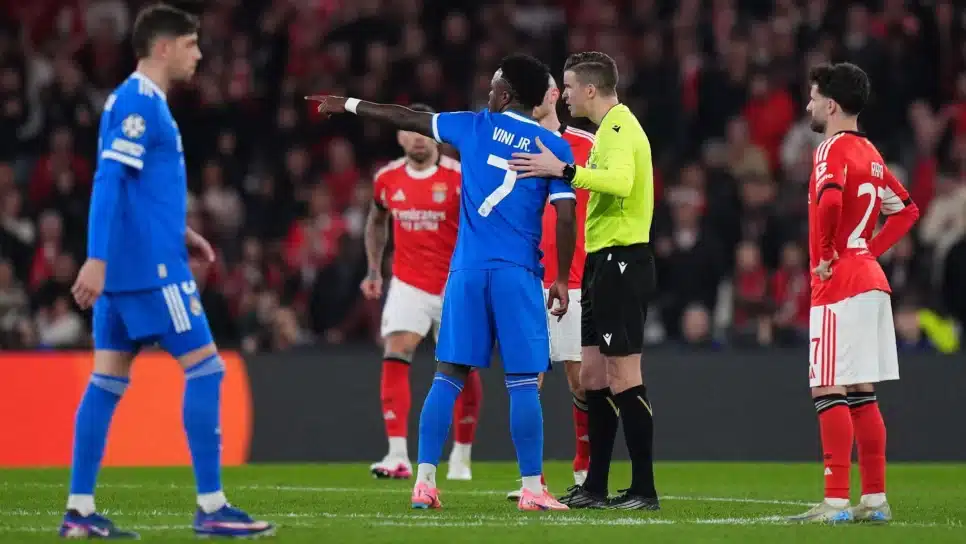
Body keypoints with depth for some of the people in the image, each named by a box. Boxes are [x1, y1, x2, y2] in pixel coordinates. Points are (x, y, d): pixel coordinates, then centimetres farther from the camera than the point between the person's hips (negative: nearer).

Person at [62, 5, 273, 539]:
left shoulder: (139, 102, 18)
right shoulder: (139, 103, -13)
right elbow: (109, 183, -21)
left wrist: (178, 232, 20)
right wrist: (97, 260, -26)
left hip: (124, 268, 10)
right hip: (150, 267, -10)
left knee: (107, 381, 7)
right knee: (205, 368, -7)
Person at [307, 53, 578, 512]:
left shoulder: (475, 127, 8)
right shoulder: (553, 146, 2)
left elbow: (406, 118, 19)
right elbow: (565, 218, -5)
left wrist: (348, 105, 32)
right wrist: (562, 280, 5)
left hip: (467, 269, 2)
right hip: (518, 275, -2)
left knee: (448, 376, 5)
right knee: (523, 382, -1)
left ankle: (424, 482, 1)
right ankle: (532, 488, -5)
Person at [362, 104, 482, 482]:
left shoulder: (459, 177, -10)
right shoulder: (388, 178, 2)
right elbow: (377, 221, 21)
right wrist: (374, 270, 17)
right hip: (408, 285, 2)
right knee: (395, 357, -17)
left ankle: (461, 458, 22)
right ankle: (398, 457, -22)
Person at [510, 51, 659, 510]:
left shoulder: (621, 128, -14)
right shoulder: (611, 128, 18)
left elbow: (620, 181, -32)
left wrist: (564, 170, -33)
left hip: (621, 261, -11)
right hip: (604, 262, 11)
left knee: (624, 377, -9)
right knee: (593, 376, 12)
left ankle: (643, 490, -7)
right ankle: (595, 488, 16)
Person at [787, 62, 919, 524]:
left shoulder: (834, 149, -12)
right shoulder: (870, 153, 15)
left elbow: (829, 199, -31)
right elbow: (906, 209, 25)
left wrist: (825, 255, -18)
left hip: (839, 285, -9)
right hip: (870, 279, 9)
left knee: (830, 392, -9)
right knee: (862, 395, 11)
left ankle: (836, 501, -12)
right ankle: (875, 499, 12)